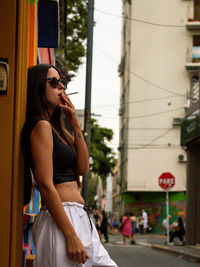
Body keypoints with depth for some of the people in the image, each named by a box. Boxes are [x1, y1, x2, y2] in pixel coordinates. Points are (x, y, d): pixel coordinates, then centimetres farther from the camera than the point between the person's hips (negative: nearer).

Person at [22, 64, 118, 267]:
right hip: (60, 220, -10)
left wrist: (75, 126, 6)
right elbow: (46, 185, -17)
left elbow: (82, 169, 12)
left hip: (79, 218, 10)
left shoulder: (55, 128, 19)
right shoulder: (41, 126, -9)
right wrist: (71, 237, -22)